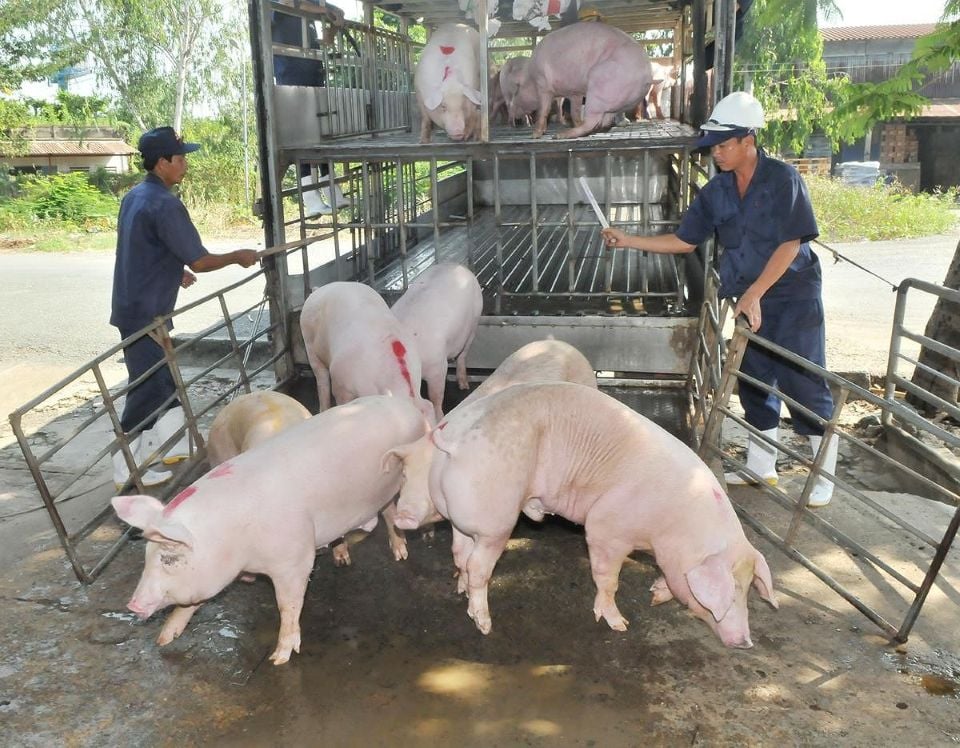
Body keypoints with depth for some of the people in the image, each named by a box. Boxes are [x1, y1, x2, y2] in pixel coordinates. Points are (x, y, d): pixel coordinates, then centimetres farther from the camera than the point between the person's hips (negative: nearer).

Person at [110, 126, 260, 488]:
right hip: (145, 313, -9)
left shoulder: (134, 196, 10)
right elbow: (199, 261, -18)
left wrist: (175, 271, 31)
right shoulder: (165, 204, -20)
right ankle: (127, 471, 7)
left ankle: (176, 446, 31)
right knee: (147, 389, -2)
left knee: (165, 377, 18)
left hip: (135, 306, 9)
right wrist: (237, 257, -3)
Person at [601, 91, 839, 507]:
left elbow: (790, 244, -15)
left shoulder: (782, 179, -12)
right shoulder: (716, 192, 3)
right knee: (754, 383, 11)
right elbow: (684, 241, 9)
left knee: (804, 384, -5)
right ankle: (761, 466, 25)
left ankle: (824, 476, 9)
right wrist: (628, 241, 1)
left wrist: (754, 294, -20)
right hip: (747, 300, 6)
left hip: (792, 296, -6)